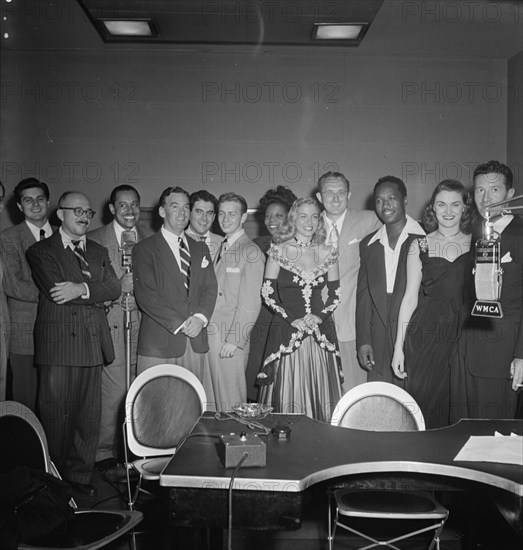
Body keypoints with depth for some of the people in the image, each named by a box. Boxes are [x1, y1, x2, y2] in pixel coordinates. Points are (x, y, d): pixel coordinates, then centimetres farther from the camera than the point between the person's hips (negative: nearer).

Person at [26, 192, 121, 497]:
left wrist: (81, 289, -13)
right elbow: (56, 291, -12)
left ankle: (81, 475, 19)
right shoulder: (41, 251, 3)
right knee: (57, 415, 1)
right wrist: (97, 294, -6)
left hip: (93, 343, 5)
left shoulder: (99, 252, 18)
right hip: (58, 344, -4)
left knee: (90, 415, 7)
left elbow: (115, 288, 3)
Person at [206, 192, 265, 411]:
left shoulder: (251, 252, -8)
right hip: (212, 337, 7)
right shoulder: (221, 249, 15)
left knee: (231, 404, 0)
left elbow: (250, 303, -13)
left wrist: (233, 341, -15)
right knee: (217, 403, 12)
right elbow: (214, 295, 14)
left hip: (231, 343, -7)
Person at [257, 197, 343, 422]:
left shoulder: (328, 253, 7)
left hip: (320, 332, 2)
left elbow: (336, 293, 8)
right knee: (287, 394, 1)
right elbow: (267, 293, -2)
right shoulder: (278, 251, 0)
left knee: (321, 395, 5)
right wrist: (292, 319, -11)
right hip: (286, 332, -2)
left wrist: (319, 316, -8)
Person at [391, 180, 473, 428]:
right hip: (425, 336, -1)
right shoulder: (420, 246, 3)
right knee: (423, 404, 2)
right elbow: (410, 297, 4)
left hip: (466, 335, 1)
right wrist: (398, 347, 1)